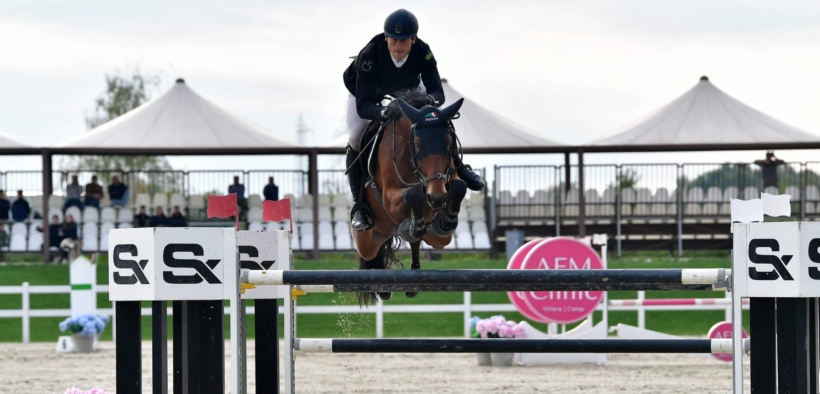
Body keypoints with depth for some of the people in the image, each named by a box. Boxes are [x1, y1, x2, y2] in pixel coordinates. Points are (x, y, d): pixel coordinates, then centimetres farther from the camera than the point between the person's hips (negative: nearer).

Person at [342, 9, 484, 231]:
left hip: (408, 89, 3)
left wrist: (430, 99, -59)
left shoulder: (422, 52, -35)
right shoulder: (370, 55, -43)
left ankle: (457, 168, 21)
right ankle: (359, 205, -15)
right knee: (356, 137, -25)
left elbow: (438, 92, -34)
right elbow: (363, 106, -47)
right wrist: (384, 113, -67)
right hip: (365, 91, -3)